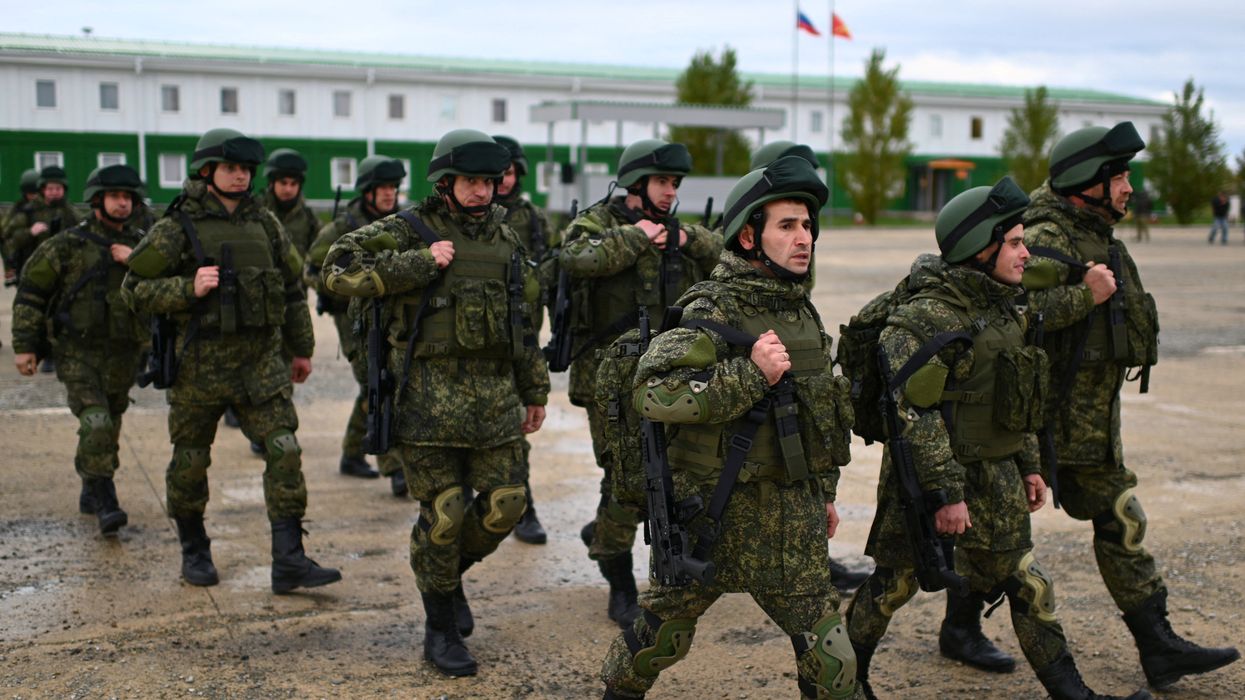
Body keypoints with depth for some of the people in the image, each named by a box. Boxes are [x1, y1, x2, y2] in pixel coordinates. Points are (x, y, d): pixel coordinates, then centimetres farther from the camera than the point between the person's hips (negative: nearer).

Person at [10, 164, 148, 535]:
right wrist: (24, 345, -4)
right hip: (78, 354, -4)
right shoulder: (67, 245, -4)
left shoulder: (142, 246, 6)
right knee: (96, 426, -18)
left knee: (107, 430, 14)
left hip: (122, 358, 4)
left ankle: (91, 494, 32)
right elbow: (30, 294, 0)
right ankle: (105, 503, -14)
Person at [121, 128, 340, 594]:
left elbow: (292, 287, 17)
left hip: (262, 362, 3)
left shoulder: (264, 224, 8)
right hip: (200, 364, -3)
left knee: (284, 453, -8)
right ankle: (194, 551, 31)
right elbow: (136, 290, -5)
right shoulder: (177, 228, -5)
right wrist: (189, 289, -20)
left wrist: (301, 349, 19)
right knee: (190, 463, 10)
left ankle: (289, 562, -5)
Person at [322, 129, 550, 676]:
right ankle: (441, 630, 17)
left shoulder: (504, 237, 13)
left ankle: (447, 572, 32)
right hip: (429, 394, -5)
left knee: (506, 504, 3)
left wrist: (534, 391, 20)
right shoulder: (408, 230, -3)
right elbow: (339, 269, -16)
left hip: (494, 394, 5)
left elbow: (523, 318, 20)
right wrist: (420, 263, -19)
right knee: (443, 513, -2)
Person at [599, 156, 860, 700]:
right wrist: (750, 374, -31)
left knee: (829, 654, 5)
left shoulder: (802, 312, 9)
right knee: (664, 629, 14)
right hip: (715, 511, -5)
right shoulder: (713, 314, -16)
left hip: (792, 515, 6)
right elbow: (652, 394, -28)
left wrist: (825, 491, 22)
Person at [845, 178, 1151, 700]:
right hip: (928, 474, -7)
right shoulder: (926, 317, -20)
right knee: (895, 582, 6)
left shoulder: (1003, 309, 8)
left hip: (994, 475, 7)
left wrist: (1029, 463, 17)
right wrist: (945, 492, -23)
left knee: (1026, 583, 9)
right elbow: (914, 413, -23)